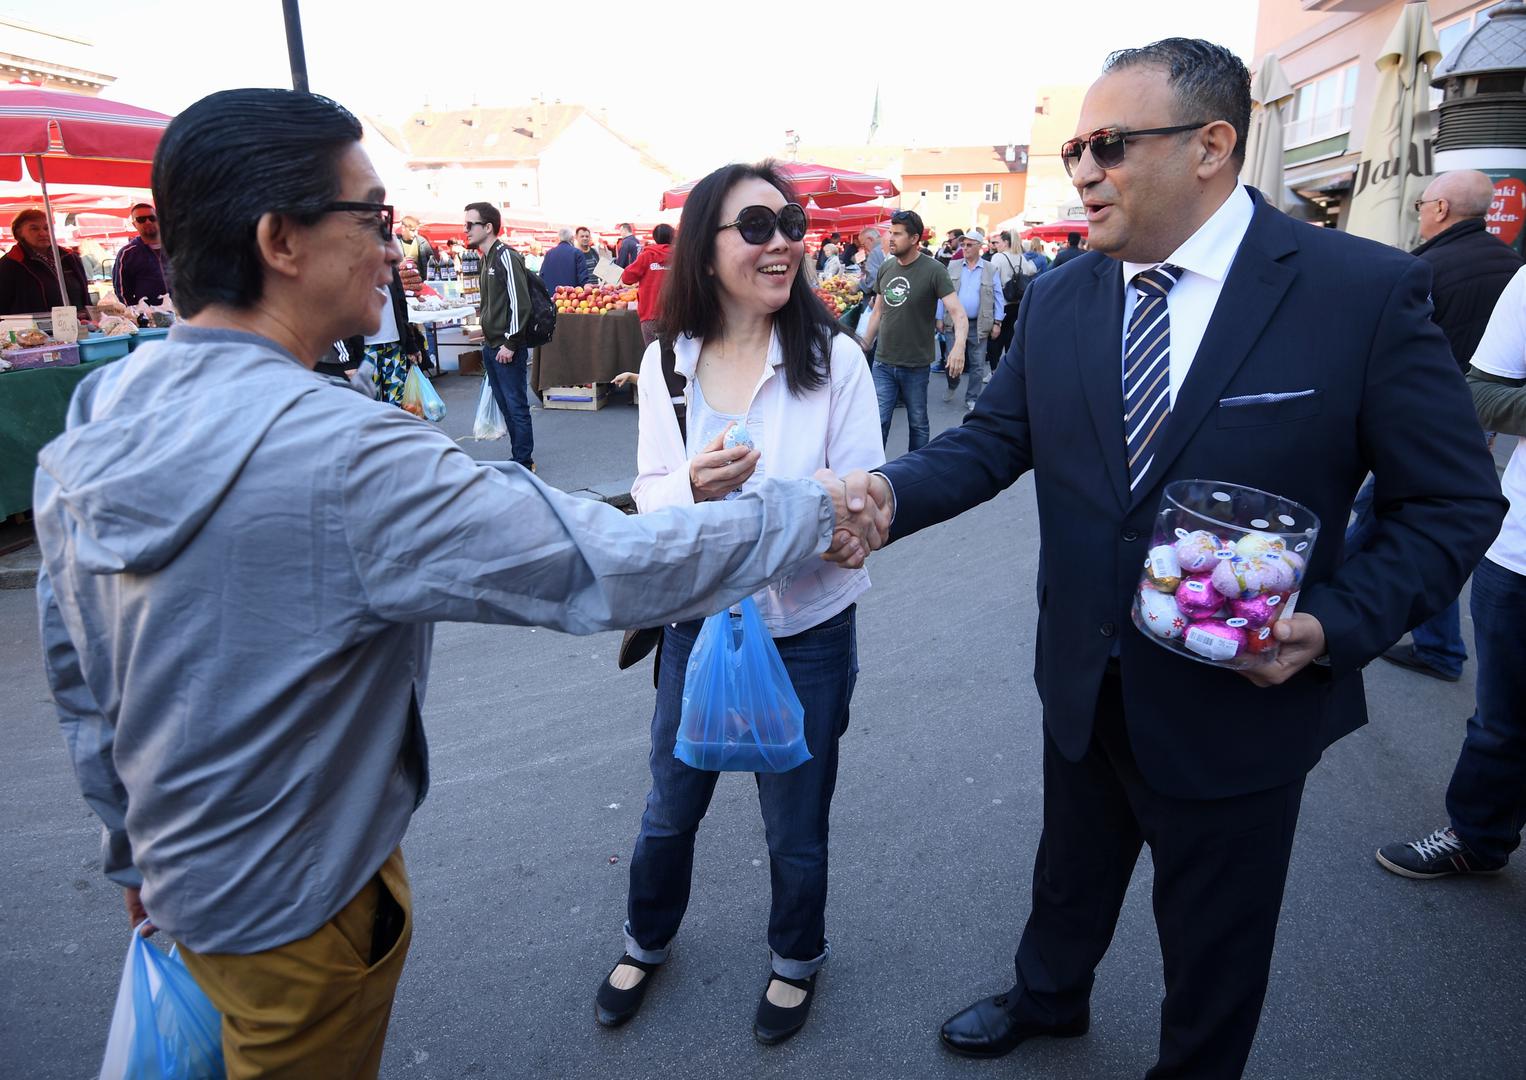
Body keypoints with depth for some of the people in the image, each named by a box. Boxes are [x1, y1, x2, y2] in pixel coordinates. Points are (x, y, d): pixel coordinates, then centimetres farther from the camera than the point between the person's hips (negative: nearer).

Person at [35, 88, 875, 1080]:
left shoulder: (100, 414, -7)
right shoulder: (344, 457, -34)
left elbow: (75, 667, 3)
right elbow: (607, 569, -32)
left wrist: (136, 849, 17)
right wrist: (811, 509, -17)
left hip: (183, 871, 7)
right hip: (298, 905, -7)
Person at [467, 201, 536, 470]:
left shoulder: (506, 256, -13)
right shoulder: (487, 258, 14)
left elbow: (520, 303, -19)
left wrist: (510, 343, -18)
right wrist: (487, 333, 18)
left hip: (508, 349, -9)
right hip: (491, 346, 9)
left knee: (516, 406, -2)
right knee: (505, 405, 13)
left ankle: (523, 462, 6)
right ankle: (518, 457, 22)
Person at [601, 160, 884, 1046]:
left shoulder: (834, 355, -13)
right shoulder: (665, 360, -4)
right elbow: (649, 498, -1)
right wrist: (692, 487, -23)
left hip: (808, 629, -2)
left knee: (796, 822, 16)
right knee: (671, 806, 21)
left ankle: (798, 957, 47)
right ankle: (648, 941, 50)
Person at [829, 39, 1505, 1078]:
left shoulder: (1367, 291, -16)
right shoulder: (1059, 299, -3)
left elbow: (1454, 502, -11)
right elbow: (995, 438, -4)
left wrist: (1337, 624, -24)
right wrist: (892, 493, -23)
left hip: (1241, 704, -4)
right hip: (1086, 685, 4)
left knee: (1214, 947, 21)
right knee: (1071, 873, 29)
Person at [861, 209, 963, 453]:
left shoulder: (933, 270, -10)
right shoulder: (886, 268, 5)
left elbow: (958, 311, -17)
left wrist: (959, 344, -35)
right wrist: (863, 346, 14)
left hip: (916, 365, -3)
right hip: (883, 362, 3)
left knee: (917, 424, 11)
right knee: (878, 422, 1)